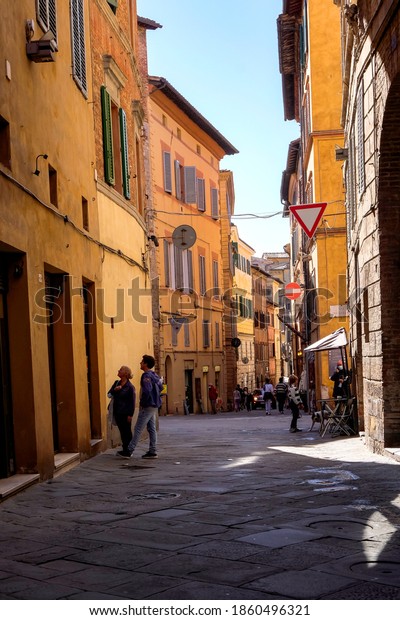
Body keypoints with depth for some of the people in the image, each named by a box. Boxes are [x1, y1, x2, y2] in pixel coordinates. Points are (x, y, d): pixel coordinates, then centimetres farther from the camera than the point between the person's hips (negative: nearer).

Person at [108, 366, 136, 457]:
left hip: (125, 413, -7)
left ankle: (128, 451, 6)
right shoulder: (116, 383, 10)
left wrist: (130, 415, -15)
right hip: (117, 412, 7)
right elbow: (109, 395, 8)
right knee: (122, 431, 12)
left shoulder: (130, 387, -11)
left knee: (127, 432, 0)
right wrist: (115, 390, -12)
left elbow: (132, 402, -12)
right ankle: (124, 450, 19)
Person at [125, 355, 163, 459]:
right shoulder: (154, 375, 13)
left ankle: (129, 450, -4)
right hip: (154, 405, 10)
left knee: (138, 429, -6)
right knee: (151, 429, 10)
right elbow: (160, 387, 23)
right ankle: (152, 451, 11)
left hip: (148, 406, -9)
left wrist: (141, 403, -16)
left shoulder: (146, 376, -16)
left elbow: (147, 391, -26)